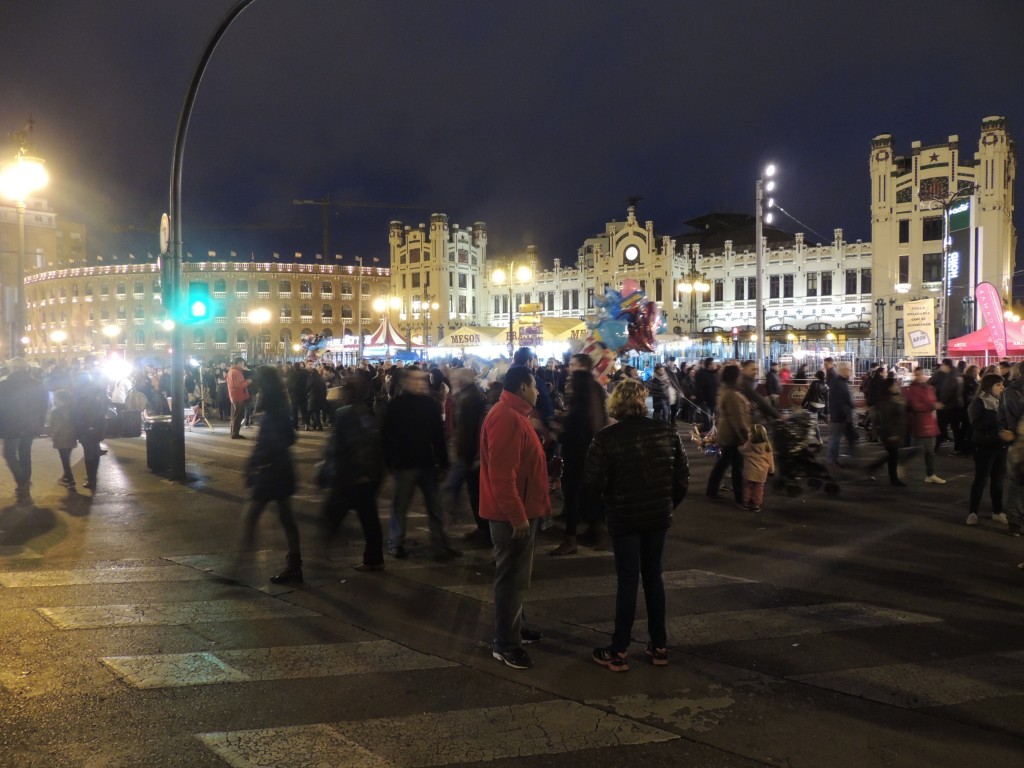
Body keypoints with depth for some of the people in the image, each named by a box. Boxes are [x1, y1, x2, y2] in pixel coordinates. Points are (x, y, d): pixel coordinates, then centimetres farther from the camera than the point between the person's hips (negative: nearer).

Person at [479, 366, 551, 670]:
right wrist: (517, 515, -25)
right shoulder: (507, 418, -22)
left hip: (520, 510, 11)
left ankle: (514, 628, 34)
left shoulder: (514, 414, 14)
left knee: (515, 575, 21)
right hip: (513, 514, -11)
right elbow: (501, 473, -27)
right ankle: (505, 644, 7)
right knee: (512, 577, -2)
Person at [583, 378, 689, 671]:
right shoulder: (666, 432, -2)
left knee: (627, 581, 5)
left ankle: (618, 652, 11)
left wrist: (607, 502, 5)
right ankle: (659, 646, 24)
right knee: (653, 576, 17)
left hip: (624, 518, -3)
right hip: (659, 516, 4)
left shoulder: (606, 438, -15)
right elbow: (682, 477, 1)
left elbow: (592, 485, -15)